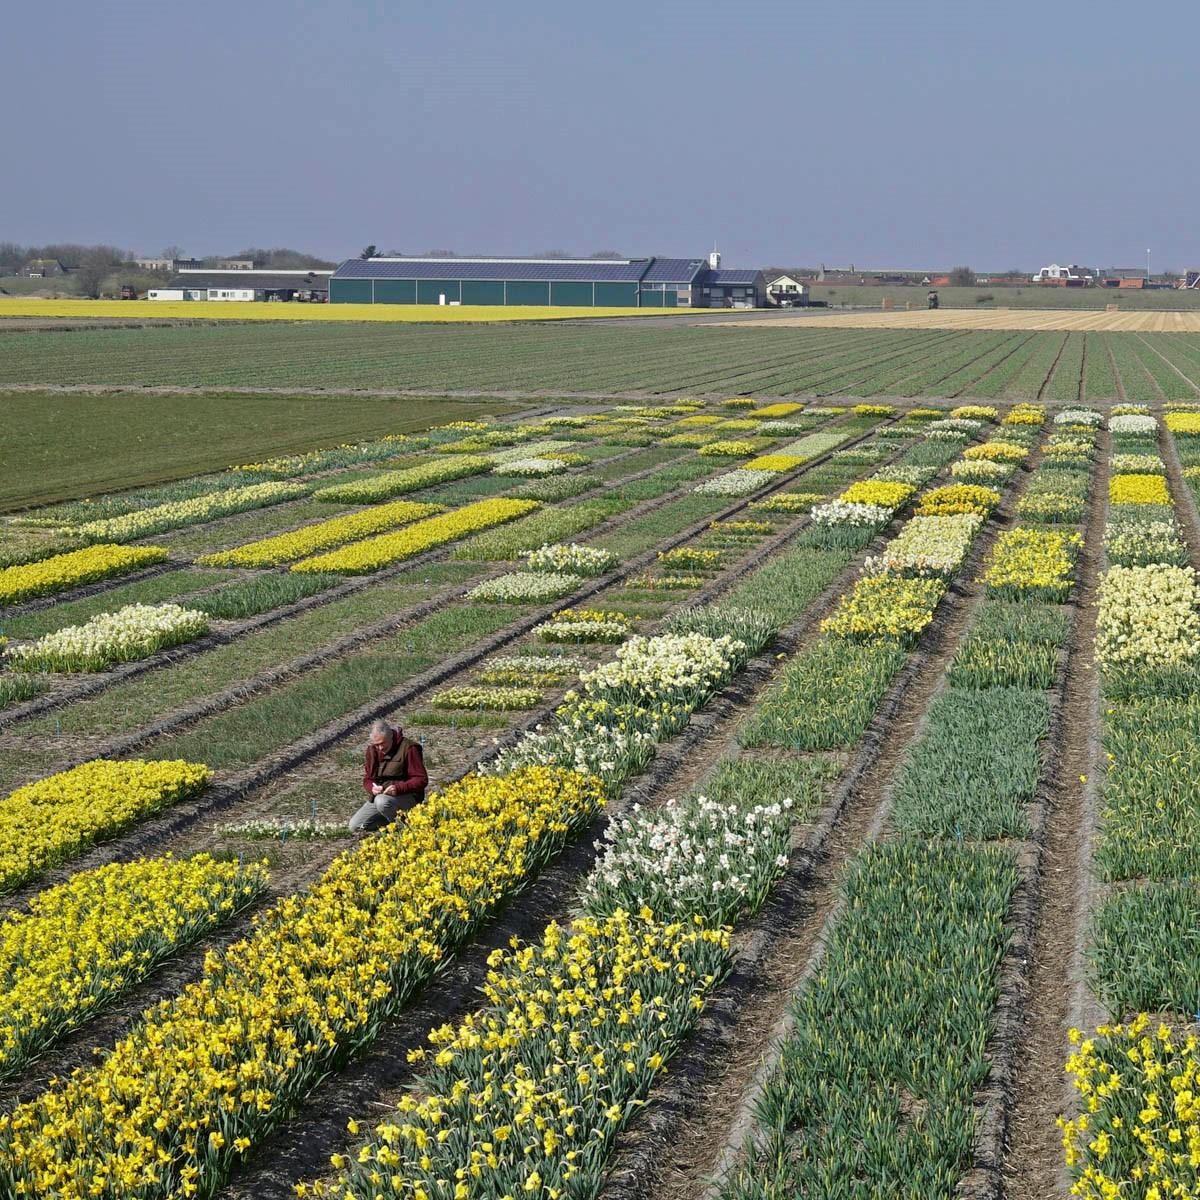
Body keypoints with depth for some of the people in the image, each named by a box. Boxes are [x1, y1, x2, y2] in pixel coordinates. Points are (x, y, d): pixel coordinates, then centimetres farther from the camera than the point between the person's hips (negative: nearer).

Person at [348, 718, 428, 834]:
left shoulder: (408, 748, -13)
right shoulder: (372, 750, 4)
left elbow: (422, 780, -15)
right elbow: (367, 779, 10)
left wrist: (399, 788, -30)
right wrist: (372, 788, -16)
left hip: (407, 796, -6)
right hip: (379, 796, 6)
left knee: (382, 802, -38)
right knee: (355, 826, -9)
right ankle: (393, 819, 6)